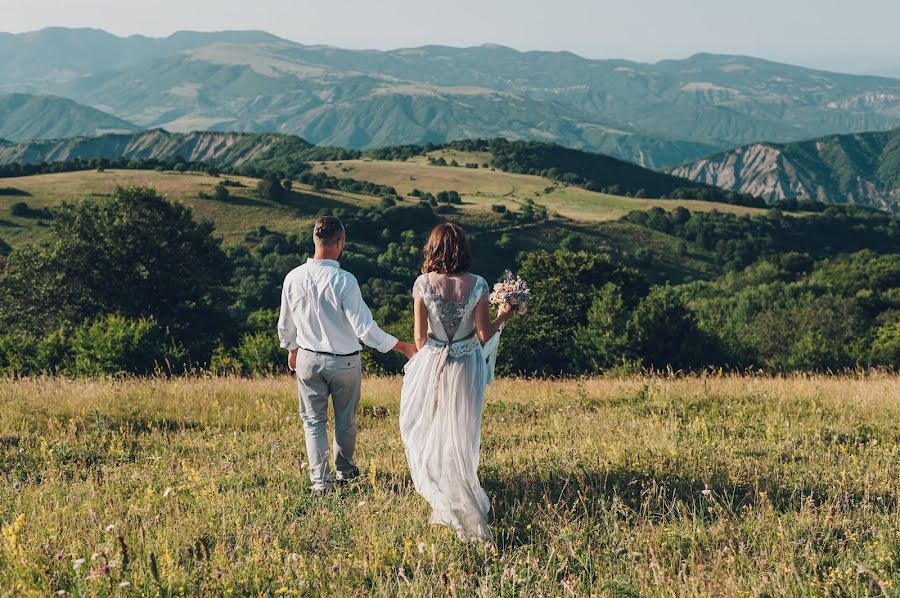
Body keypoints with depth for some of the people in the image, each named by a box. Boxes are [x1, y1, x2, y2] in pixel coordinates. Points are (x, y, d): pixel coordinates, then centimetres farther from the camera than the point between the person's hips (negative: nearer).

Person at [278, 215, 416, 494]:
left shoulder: (293, 278, -10)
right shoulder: (344, 280, -24)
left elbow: (285, 324, 4)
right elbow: (365, 328, -24)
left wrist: (291, 350, 24)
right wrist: (404, 347, -15)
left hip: (308, 359, 3)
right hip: (344, 361, -3)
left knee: (314, 420, 13)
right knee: (345, 420, 18)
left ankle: (320, 480, 7)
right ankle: (344, 470, 36)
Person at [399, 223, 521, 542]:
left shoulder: (423, 283, -10)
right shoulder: (477, 285, -9)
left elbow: (420, 338, -7)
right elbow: (484, 335, -7)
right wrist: (502, 316, 12)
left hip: (431, 366, -1)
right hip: (466, 370, 1)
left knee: (427, 433, 15)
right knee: (459, 438, 13)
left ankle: (446, 506, 12)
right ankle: (465, 507, 19)